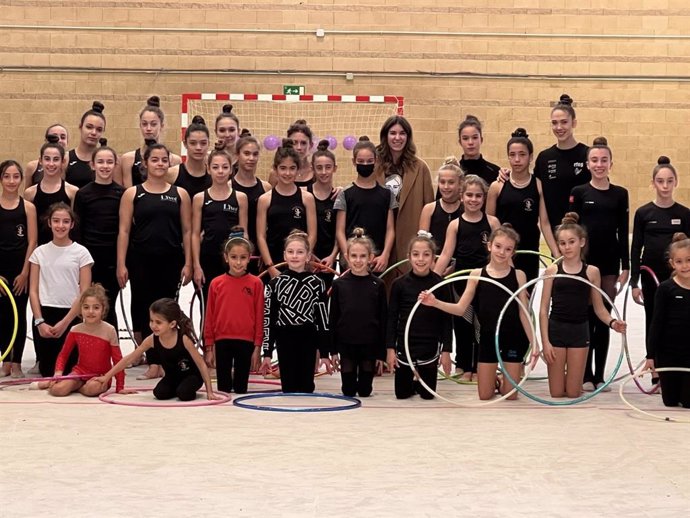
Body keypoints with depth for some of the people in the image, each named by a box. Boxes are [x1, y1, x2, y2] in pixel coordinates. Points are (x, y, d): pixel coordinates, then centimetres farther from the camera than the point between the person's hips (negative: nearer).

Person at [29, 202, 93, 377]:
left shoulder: (81, 253, 0)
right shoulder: (40, 252, 8)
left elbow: (85, 293, -4)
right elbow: (33, 291, 6)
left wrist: (65, 322, -10)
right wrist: (39, 321, -6)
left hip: (70, 316, -2)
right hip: (44, 315, 2)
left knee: (67, 368, -5)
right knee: (47, 371, 0)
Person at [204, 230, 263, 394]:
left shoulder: (256, 283, -3)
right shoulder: (216, 284, -1)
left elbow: (259, 317, -1)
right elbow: (209, 317, 4)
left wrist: (257, 346, -2)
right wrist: (209, 347, 3)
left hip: (246, 342, -1)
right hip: (222, 342, 1)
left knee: (241, 388, 8)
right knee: (223, 387, 8)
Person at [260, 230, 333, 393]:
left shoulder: (317, 283, 0)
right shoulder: (275, 283, 0)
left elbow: (323, 319, 1)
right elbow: (268, 319, 1)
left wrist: (325, 353, -1)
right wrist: (267, 353, -3)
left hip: (308, 341, 0)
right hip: (285, 341, 0)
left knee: (306, 387, 4)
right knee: (288, 388, 3)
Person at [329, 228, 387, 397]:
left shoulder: (378, 285, -2)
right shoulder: (339, 284, -1)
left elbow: (383, 320, 1)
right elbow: (332, 318, 3)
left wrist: (381, 354, -1)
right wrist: (333, 350, 0)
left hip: (370, 345, 0)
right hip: (346, 344, 0)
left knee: (365, 391, 6)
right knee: (348, 391, 4)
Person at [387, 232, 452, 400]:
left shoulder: (441, 284, -7)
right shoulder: (399, 284, -6)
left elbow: (447, 320, -2)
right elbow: (392, 318, 0)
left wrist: (446, 350, -3)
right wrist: (390, 348, -3)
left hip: (430, 347, 0)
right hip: (404, 345, 0)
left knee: (428, 394, 8)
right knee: (401, 393, 8)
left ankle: (419, 382, 40)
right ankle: (412, 382, 40)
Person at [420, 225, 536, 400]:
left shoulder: (518, 275, -5)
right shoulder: (477, 274, -3)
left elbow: (524, 313, -2)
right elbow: (460, 308, -4)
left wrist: (533, 342, -6)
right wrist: (435, 303, -17)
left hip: (513, 337, -1)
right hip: (488, 337, 1)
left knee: (510, 395, 4)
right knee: (485, 395, 5)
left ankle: (502, 381, 37)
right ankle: (494, 381, 38)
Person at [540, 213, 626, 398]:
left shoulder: (592, 272, 1)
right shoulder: (552, 270, -1)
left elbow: (599, 308, 6)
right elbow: (544, 310, 0)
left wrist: (612, 322, -15)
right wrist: (545, 341, -7)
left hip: (579, 331, 1)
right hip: (555, 329, 0)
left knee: (573, 393, 2)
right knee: (557, 393, 2)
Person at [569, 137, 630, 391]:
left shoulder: (620, 194, 5)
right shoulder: (579, 192, 1)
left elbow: (623, 232, 6)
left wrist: (625, 266, 2)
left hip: (609, 263, 2)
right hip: (583, 261, -2)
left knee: (604, 319, 6)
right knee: (586, 317, 0)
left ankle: (599, 375, 12)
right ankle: (586, 375, 7)